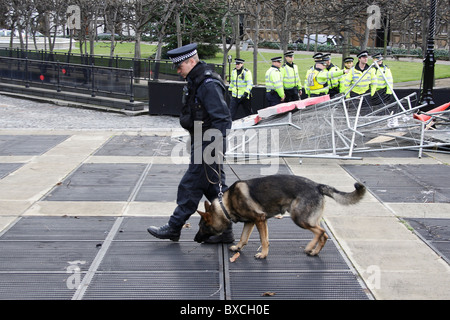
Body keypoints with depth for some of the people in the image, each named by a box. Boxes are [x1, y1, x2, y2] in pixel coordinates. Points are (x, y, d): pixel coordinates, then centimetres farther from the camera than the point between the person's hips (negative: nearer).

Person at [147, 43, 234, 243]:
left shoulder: (208, 85, -19)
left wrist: (214, 148, -24)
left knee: (191, 186, 0)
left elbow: (222, 119, -23)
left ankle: (173, 228, 11)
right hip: (201, 144, 10)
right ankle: (225, 231, 19)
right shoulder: (195, 82, 13)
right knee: (214, 188, 12)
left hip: (207, 146, -10)